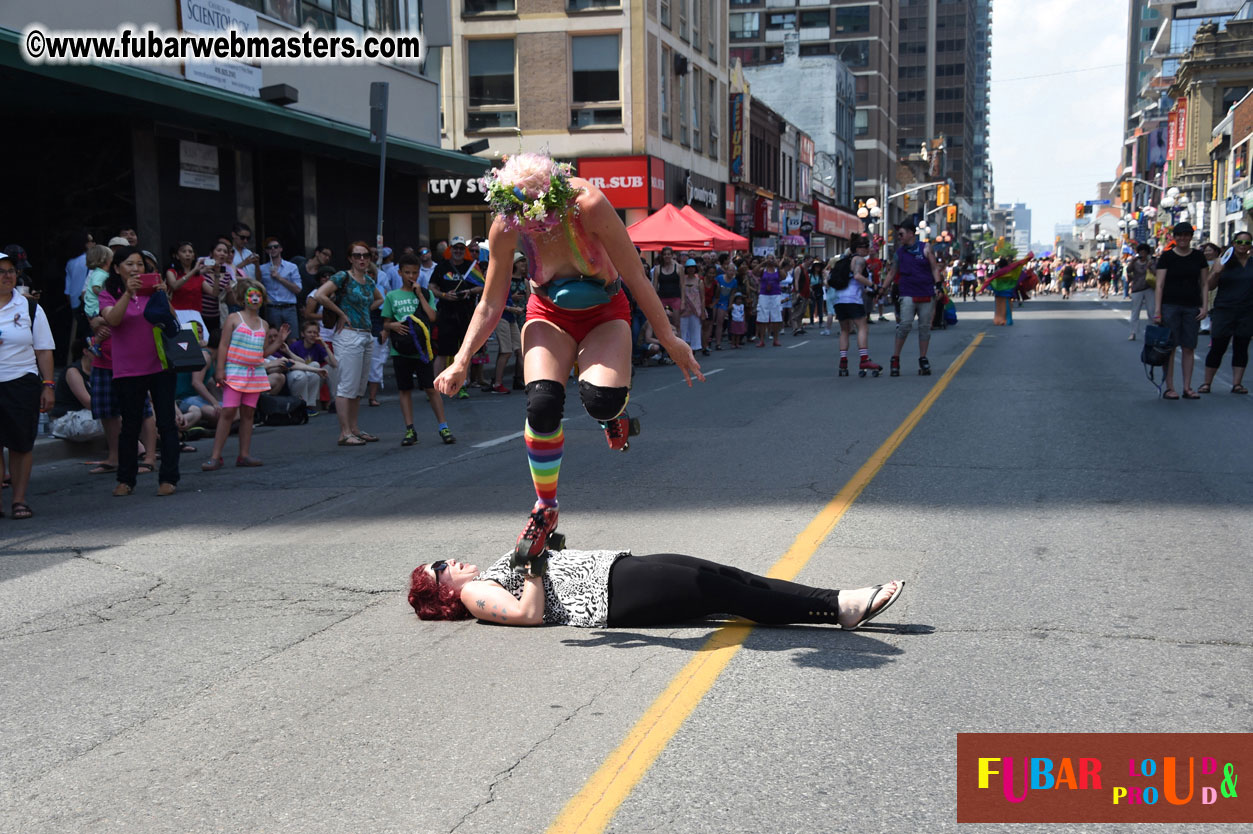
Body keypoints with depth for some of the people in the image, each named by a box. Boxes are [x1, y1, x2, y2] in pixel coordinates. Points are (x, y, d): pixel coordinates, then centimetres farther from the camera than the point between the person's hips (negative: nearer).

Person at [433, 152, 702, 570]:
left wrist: (668, 338, -14)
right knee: (542, 403, -23)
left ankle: (613, 411, 13)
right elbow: (491, 304, -9)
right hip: (549, 313, 2)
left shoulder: (589, 205, -31)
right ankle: (545, 506, 0)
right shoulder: (506, 226, -22)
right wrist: (461, 362, -16)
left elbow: (636, 277, -20)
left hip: (604, 313, -2)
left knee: (600, 399, -29)